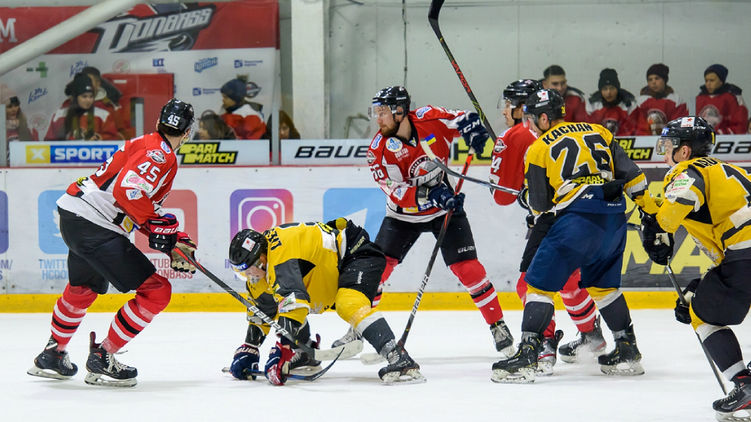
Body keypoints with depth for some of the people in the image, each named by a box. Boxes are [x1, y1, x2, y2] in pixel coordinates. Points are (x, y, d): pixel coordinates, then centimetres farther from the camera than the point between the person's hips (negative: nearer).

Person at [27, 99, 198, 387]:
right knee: (155, 291, -7)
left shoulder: (145, 145, 19)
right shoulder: (159, 153, -12)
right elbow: (127, 191, -25)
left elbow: (146, 208, 23)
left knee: (82, 288, 34)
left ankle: (51, 356, 50)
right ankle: (102, 358, 0)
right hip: (95, 228, -10)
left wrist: (172, 241, 19)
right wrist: (158, 225, -16)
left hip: (73, 215, 10)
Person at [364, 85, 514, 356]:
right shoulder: (379, 150, -18)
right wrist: (430, 196, -38)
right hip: (404, 214, 1)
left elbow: (463, 120, 2)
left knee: (467, 267, -9)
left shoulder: (431, 119, -17)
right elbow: (397, 192, -24)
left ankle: (498, 326, 3)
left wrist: (472, 128, -21)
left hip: (446, 206, -1)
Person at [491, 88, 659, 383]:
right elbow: (629, 173, 13)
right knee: (603, 284, 23)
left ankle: (527, 355, -11)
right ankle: (628, 352, 25)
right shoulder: (598, 132, 17)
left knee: (540, 282, -2)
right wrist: (650, 207, 19)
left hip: (577, 218, -6)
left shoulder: (538, 149, 4)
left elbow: (540, 207, 7)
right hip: (614, 217, 6)